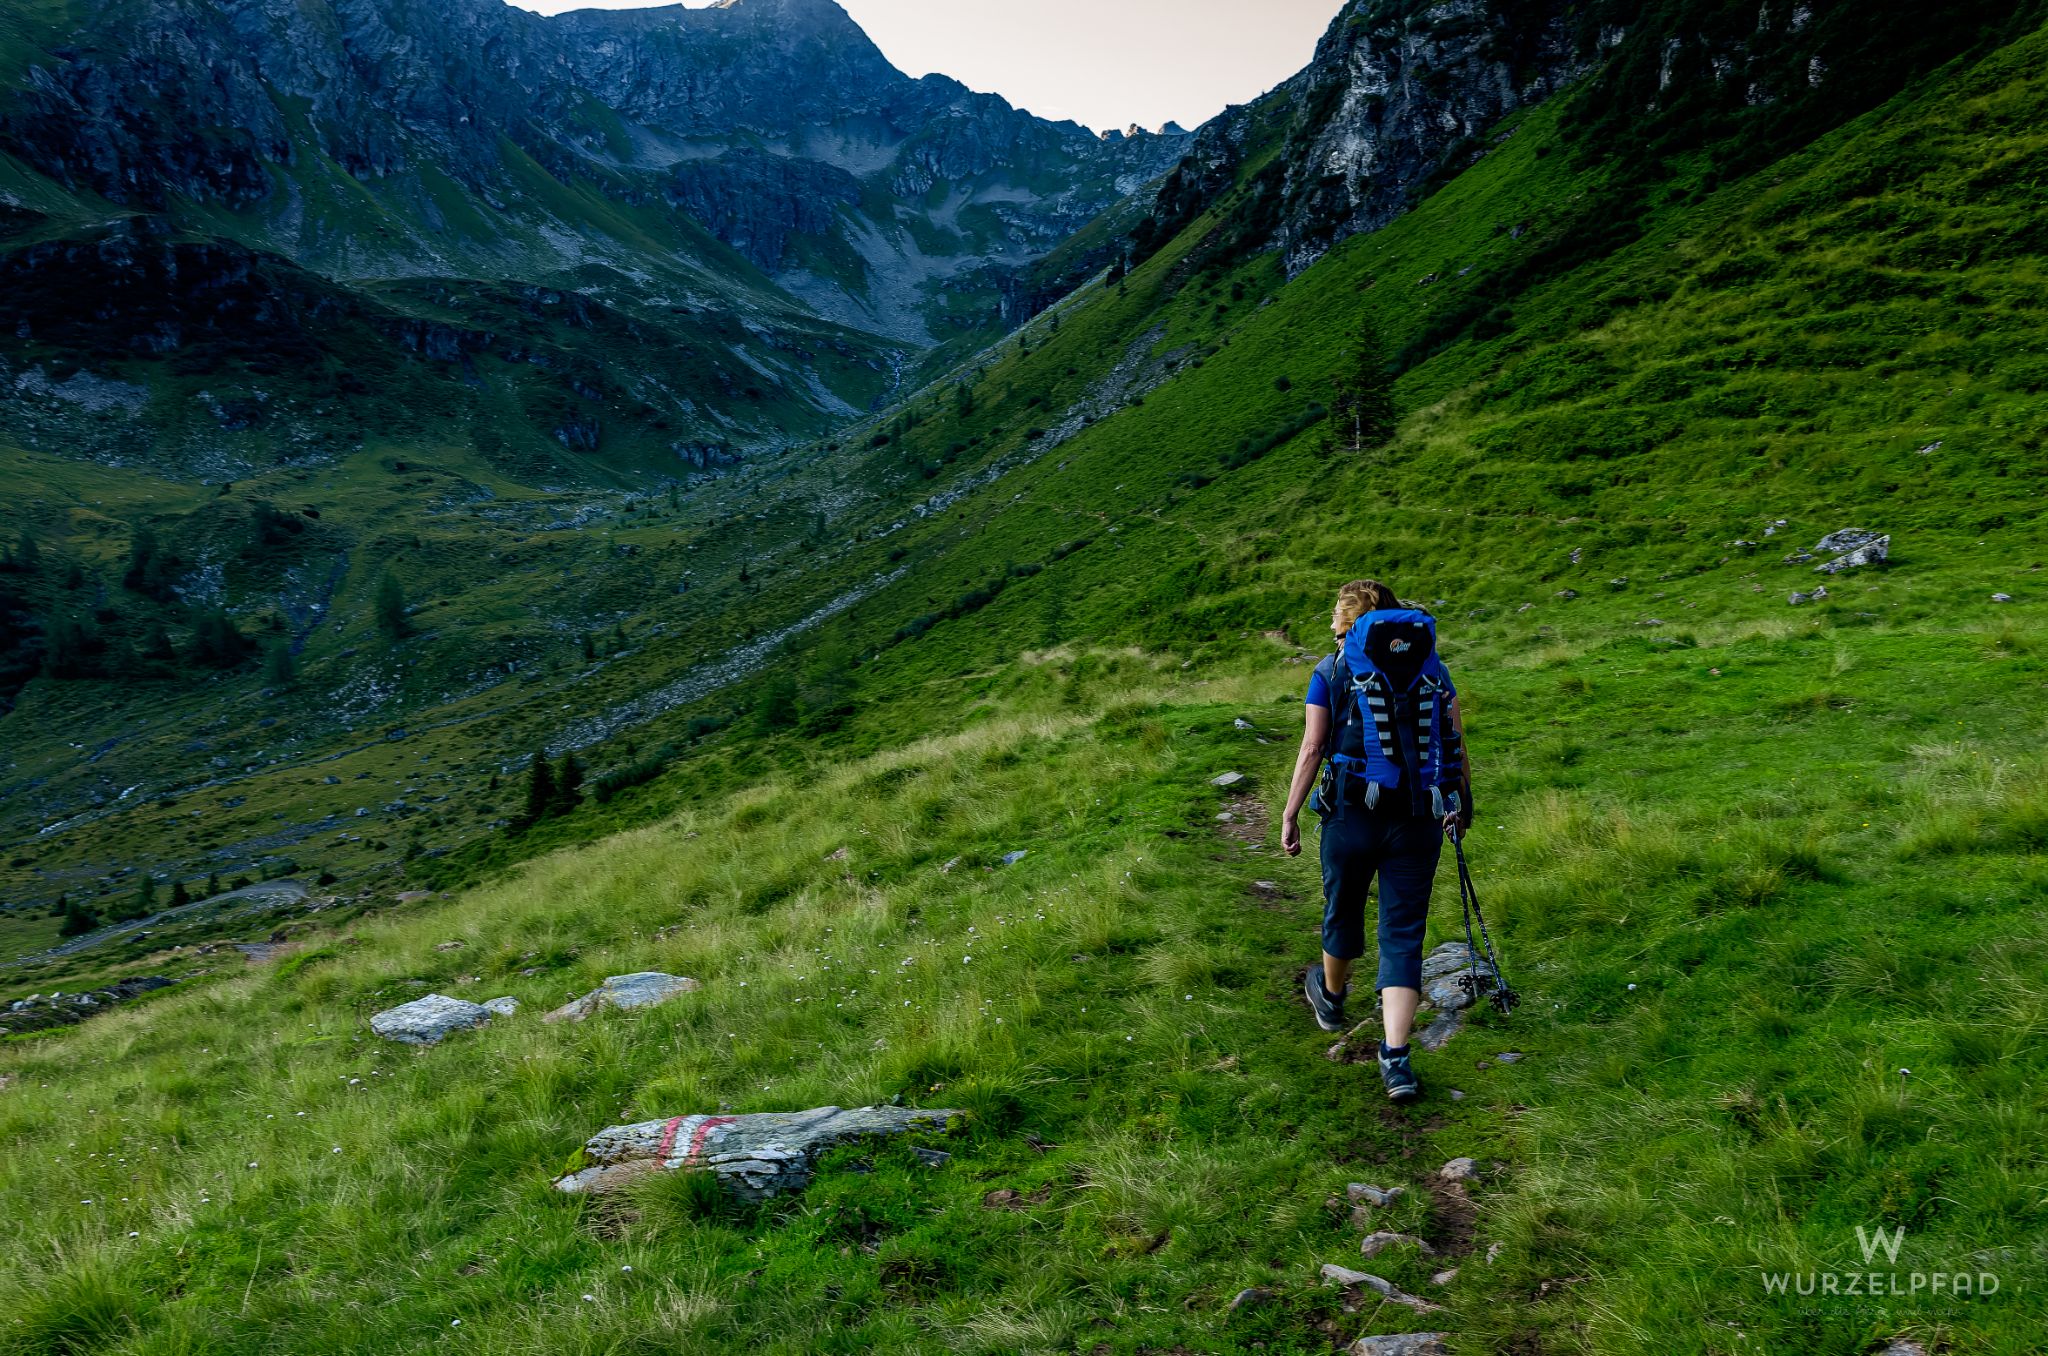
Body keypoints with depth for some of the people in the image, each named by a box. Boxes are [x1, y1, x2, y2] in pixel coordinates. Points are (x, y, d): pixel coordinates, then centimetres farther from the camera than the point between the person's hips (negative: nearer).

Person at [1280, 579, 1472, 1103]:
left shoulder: (1331, 672, 0)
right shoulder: (1430, 667, 8)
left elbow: (1311, 750, -4)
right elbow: (1456, 745, 11)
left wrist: (1289, 815, 3)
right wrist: (1463, 802, 25)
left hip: (1352, 813, -1)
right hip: (1420, 820, 2)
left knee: (1342, 911, 22)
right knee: (1403, 933, 4)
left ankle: (1330, 997, 48)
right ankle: (1396, 1059, -4)